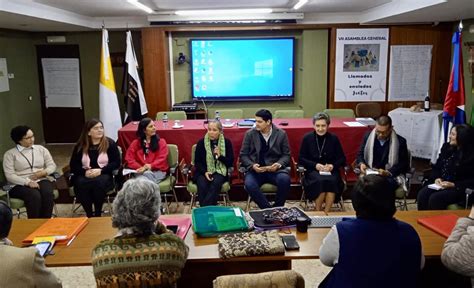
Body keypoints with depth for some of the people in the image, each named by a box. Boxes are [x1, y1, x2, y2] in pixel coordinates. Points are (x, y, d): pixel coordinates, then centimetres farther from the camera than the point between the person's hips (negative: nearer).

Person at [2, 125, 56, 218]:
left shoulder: (41, 149, 15)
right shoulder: (10, 154, 4)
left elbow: (52, 165, 14)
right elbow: (10, 176, -6)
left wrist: (44, 172, -10)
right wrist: (27, 182, -21)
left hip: (41, 180, 3)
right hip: (20, 184, -3)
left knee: (48, 194, -32)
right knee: (34, 196, -35)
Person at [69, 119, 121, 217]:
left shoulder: (110, 143, 1)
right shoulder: (80, 145, 6)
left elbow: (116, 163, -4)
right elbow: (73, 165, 6)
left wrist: (100, 171, -18)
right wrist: (84, 172, -15)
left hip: (104, 175, -2)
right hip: (85, 175, 2)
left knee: (99, 182, -36)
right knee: (80, 184, -32)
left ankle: (97, 214, -19)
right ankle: (89, 214, -18)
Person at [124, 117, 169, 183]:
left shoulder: (161, 142, 11)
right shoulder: (135, 143, 16)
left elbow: (162, 160, 1)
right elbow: (129, 159, 7)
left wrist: (150, 166, -18)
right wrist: (141, 168, -12)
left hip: (157, 171, -1)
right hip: (141, 171, 1)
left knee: (148, 174, -37)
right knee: (146, 173, -37)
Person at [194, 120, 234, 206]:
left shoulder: (227, 142, 2)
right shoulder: (201, 142, 1)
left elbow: (230, 162, 1)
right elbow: (197, 162, 4)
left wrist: (220, 156, -16)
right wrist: (205, 172, -14)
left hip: (219, 171, -1)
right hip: (204, 172, 1)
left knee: (216, 184, -33)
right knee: (202, 186, -30)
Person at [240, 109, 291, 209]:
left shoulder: (281, 134, 3)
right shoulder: (250, 134, 3)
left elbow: (286, 155, 7)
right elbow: (243, 155, 5)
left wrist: (279, 164, -14)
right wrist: (252, 165, -14)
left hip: (275, 168, 0)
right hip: (256, 169, 0)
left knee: (284, 179, -32)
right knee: (249, 184, -32)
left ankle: (277, 209, -9)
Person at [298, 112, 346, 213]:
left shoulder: (334, 139, 5)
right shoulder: (307, 138, 2)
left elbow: (342, 158, 8)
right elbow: (301, 159, 3)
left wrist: (333, 165, -12)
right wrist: (315, 165, -13)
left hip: (330, 170, 1)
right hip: (313, 170, -1)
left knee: (332, 181, -32)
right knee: (320, 181, -33)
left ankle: (326, 212, -23)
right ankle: (318, 211, -18)